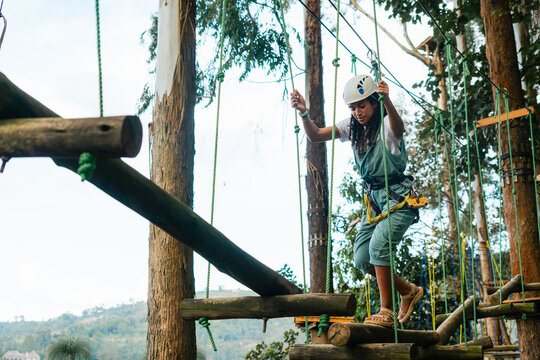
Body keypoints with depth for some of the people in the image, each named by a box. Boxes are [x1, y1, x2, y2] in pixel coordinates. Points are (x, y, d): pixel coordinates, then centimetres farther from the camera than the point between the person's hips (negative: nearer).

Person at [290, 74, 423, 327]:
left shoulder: (386, 124, -14)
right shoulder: (351, 127, 5)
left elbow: (398, 129, -40)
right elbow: (315, 136, -1)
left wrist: (387, 101, -58)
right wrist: (304, 113, -19)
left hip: (398, 197, -7)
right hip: (372, 197, 7)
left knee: (378, 246, -25)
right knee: (362, 260, 1)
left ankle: (386, 312, -14)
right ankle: (409, 292, 21)